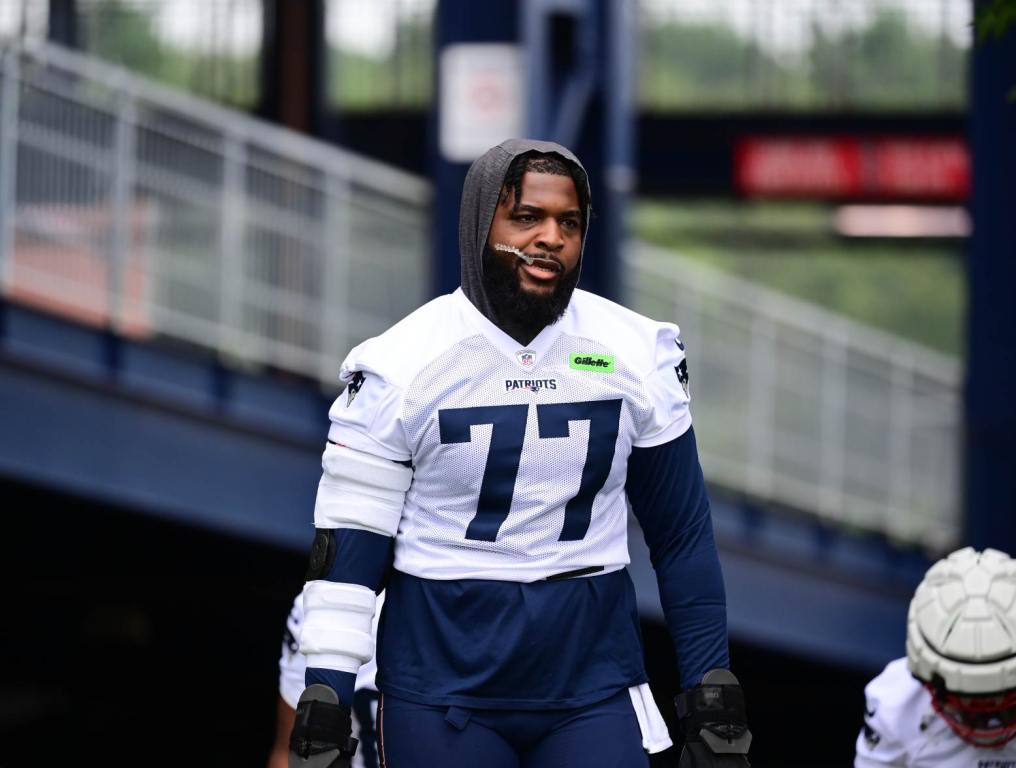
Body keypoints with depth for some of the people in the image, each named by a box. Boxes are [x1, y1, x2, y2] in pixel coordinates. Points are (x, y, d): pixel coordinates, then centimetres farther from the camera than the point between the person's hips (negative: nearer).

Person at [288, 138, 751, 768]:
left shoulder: (637, 354, 2)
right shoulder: (401, 364, -6)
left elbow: (682, 534, 9)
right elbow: (347, 545, -4)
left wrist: (713, 689, 7)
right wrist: (324, 705, -10)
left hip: (592, 682, 2)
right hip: (444, 687, -2)